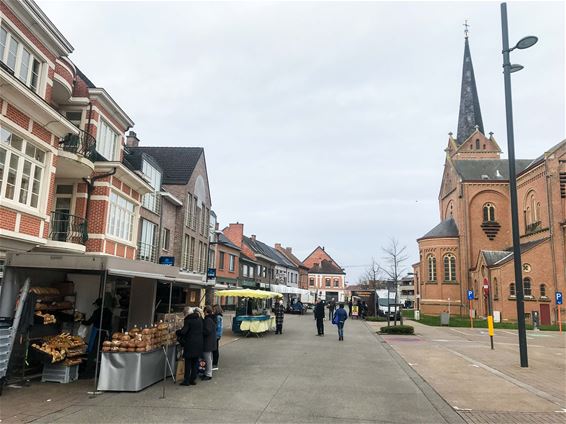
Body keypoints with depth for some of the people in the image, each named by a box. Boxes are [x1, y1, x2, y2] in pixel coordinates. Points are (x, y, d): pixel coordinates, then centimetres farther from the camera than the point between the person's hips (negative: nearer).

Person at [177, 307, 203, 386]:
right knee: (195, 362, 13)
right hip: (199, 344, 6)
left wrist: (177, 332, 2)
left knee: (188, 362, 4)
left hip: (190, 344, -6)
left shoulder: (188, 320, -13)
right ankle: (193, 379, 17)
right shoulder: (199, 319, 7)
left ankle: (186, 380, 8)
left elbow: (183, 331, -18)